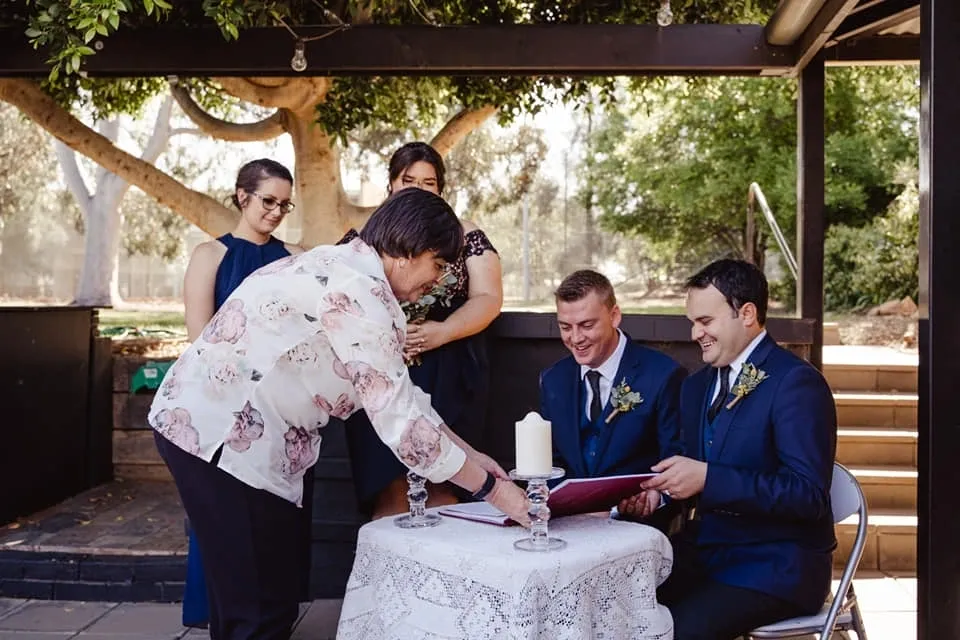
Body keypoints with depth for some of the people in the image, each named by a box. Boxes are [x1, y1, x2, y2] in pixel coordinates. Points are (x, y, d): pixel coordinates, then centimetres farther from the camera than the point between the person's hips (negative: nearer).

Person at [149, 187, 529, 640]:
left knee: (268, 595, 16)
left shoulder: (344, 271, 13)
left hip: (221, 428, 11)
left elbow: (399, 395, 15)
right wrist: (491, 488, -14)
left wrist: (470, 456, 13)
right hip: (217, 431, -11)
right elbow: (399, 418, -22)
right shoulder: (359, 290, -20)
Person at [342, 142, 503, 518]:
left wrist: (443, 332, -13)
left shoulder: (466, 236, 12)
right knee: (388, 490, -6)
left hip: (448, 379, 0)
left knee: (440, 489, -6)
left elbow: (488, 299, 4)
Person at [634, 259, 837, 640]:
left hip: (776, 566, -6)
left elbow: (808, 494, -19)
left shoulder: (797, 383, -11)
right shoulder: (696, 386, 13)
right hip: (704, 551, 6)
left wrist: (707, 479, -25)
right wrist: (660, 489, -6)